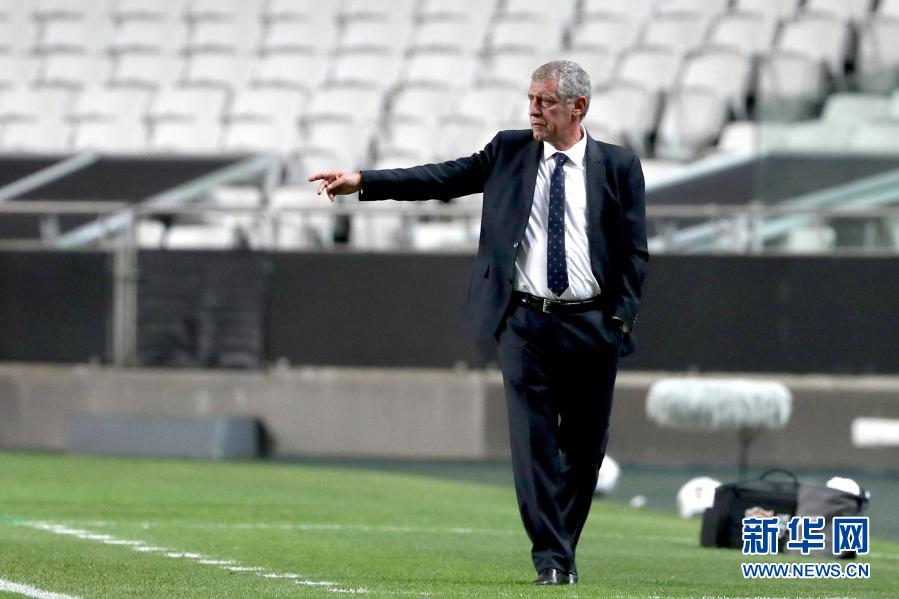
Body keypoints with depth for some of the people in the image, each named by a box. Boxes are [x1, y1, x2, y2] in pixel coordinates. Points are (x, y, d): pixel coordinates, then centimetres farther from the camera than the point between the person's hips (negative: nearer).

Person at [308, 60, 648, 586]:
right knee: (535, 440, -6)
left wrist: (622, 318, -6)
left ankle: (565, 549, 20)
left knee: (584, 445, 6)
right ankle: (551, 559, -4)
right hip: (526, 321, 0)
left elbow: (635, 251, 3)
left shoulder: (619, 166, 2)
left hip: (593, 326, 0)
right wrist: (363, 182, -7)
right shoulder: (510, 152, 6)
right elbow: (445, 178, 2)